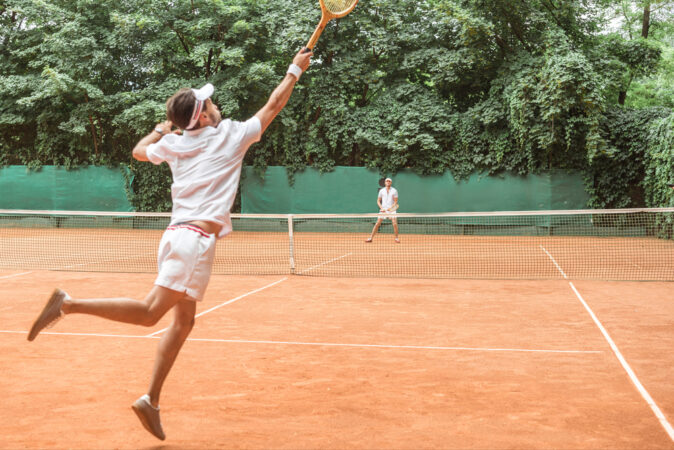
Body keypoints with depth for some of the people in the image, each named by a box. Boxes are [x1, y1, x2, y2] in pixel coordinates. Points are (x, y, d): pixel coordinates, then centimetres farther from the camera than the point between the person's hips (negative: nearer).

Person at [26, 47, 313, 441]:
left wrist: (165, 127, 42)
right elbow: (273, 106, 11)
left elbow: (139, 150, 33)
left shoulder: (173, 143, 13)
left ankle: (151, 400, 12)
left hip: (178, 234, 8)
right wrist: (296, 70, 22)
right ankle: (69, 304, -21)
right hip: (197, 238, -8)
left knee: (184, 321, 12)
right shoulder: (231, 135, 0)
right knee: (148, 312, -12)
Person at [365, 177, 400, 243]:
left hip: (391, 210, -1)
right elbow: (378, 201, 10)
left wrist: (390, 208, -17)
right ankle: (371, 238, 1)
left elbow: (395, 202, -2)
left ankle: (397, 238, 5)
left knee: (395, 223, -11)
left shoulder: (394, 191, 0)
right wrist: (381, 208, -7)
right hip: (383, 210, 1)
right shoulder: (381, 191, 7)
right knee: (377, 224, -3)